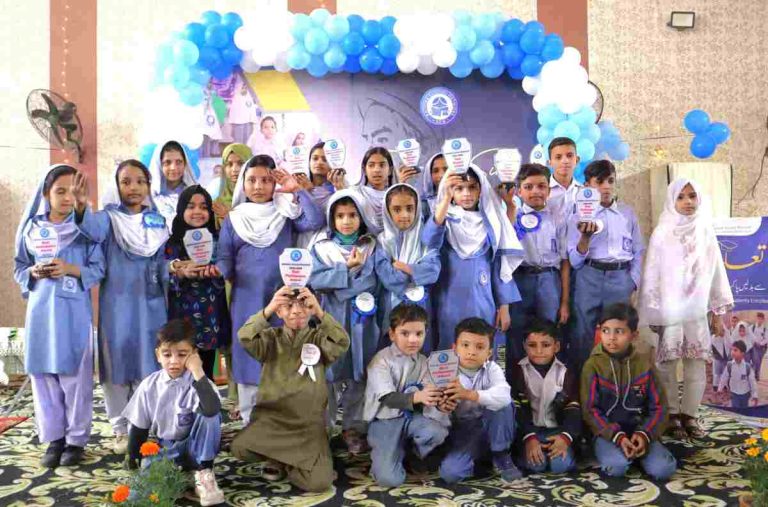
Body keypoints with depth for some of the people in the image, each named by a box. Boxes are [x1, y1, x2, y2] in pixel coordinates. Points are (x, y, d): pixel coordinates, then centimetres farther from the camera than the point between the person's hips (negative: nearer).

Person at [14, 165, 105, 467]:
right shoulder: (32, 228, 6)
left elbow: (99, 269, -2)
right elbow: (19, 268, 13)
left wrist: (71, 269, -17)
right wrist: (34, 273, -8)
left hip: (74, 311, -3)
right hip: (41, 309, 3)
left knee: (75, 375, 1)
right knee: (43, 374, 7)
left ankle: (77, 439, 15)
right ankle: (53, 438, 20)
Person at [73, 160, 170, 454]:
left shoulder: (158, 221, 7)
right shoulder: (109, 217, -3)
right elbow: (92, 229, -28)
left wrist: (169, 304, 6)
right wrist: (81, 208, -49)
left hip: (150, 304, 2)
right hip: (116, 303, -2)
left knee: (148, 365, 6)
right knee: (117, 363, 5)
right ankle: (121, 428, 18)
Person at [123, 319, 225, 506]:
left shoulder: (198, 382, -17)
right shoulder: (149, 386, -7)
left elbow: (212, 409, -41)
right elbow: (138, 427, 6)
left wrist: (198, 372, -35)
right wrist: (132, 458, 5)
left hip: (193, 446, -1)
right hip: (163, 448, 2)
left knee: (210, 416, -31)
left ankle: (203, 473, -16)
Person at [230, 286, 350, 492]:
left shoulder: (319, 338, 2)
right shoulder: (271, 338, 4)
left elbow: (342, 343, -20)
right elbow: (245, 338, -17)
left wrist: (320, 312, -32)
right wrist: (268, 309, -32)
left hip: (308, 421, -1)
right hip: (271, 415, 1)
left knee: (319, 482, -20)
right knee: (239, 448, -27)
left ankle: (284, 462, 15)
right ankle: (278, 457, 9)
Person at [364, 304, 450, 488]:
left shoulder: (423, 362, 5)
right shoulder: (382, 360, -11)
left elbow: (426, 396, -5)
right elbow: (387, 398, -23)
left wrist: (439, 399, -31)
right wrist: (416, 397, -42)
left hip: (413, 417, 4)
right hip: (386, 420, -4)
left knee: (437, 432, -30)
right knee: (389, 479, -22)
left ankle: (415, 455, 5)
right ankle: (399, 451, 13)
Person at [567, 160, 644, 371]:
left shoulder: (628, 213, 8)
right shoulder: (579, 215, 2)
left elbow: (638, 252, 13)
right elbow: (575, 261, -2)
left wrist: (632, 283, 3)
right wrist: (586, 236, -17)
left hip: (621, 278, 2)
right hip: (589, 278, -2)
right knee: (582, 334, 0)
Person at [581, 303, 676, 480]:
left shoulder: (644, 363, 1)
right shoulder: (592, 365, -6)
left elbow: (659, 406, 2)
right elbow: (590, 410, -7)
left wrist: (644, 434, -15)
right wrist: (617, 436, -19)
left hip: (639, 429, 2)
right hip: (607, 431, -2)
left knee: (663, 469, -21)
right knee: (616, 466, -31)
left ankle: (638, 449, 6)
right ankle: (610, 451, 1)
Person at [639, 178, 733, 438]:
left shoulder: (705, 232, 7)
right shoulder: (662, 234, -2)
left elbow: (715, 269, 8)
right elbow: (652, 273, -2)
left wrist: (718, 306, 7)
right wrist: (653, 310, -4)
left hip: (697, 308, 3)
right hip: (669, 308, -2)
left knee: (697, 365, 3)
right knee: (668, 364, 1)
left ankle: (689, 414, 14)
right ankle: (672, 415, 11)